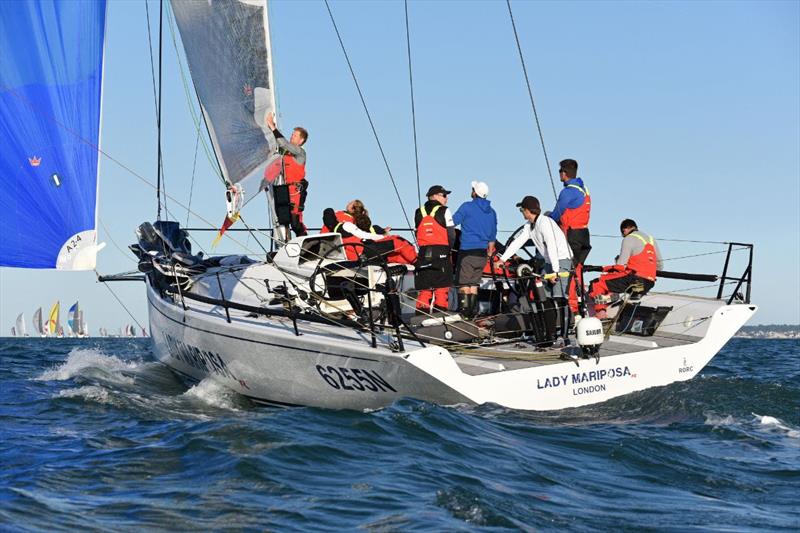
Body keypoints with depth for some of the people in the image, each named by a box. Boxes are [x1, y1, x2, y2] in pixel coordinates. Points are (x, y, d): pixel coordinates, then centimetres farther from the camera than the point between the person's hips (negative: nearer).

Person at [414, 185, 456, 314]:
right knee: (442, 284, 1)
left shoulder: (419, 213, 10)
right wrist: (448, 249, 9)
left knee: (424, 286, 7)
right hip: (441, 252, -4)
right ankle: (441, 312, -2)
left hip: (423, 252, 4)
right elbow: (451, 234, -4)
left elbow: (418, 233, 12)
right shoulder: (444, 211, -3)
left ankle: (422, 311, 5)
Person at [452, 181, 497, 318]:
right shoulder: (491, 212, 13)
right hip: (482, 253, 6)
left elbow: (452, 222, -5)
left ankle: (464, 310, -10)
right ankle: (472, 311, 12)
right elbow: (492, 236, 18)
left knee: (464, 283, -3)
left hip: (467, 250, -6)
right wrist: (489, 253, 26)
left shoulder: (467, 207, -7)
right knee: (474, 283, 12)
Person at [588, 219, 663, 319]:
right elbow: (659, 264, 24)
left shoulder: (629, 239, -3)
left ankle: (600, 314, -20)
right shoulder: (651, 239, 21)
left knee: (596, 284, -8)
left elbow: (621, 265, -11)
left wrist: (604, 269, 4)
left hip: (635, 279, -9)